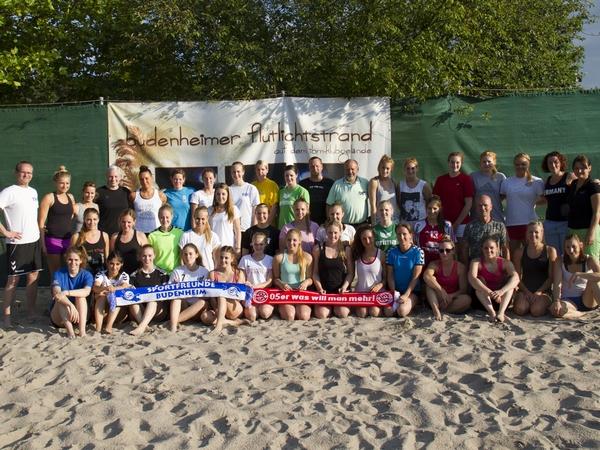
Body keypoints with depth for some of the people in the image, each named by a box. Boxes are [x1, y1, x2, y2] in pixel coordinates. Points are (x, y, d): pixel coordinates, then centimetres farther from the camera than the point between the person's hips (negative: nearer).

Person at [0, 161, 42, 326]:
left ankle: (32, 311, 20)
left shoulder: (33, 192, 12)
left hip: (34, 241, 6)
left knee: (33, 278, 10)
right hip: (17, 243, -6)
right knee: (13, 280, 1)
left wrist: (39, 230, 12)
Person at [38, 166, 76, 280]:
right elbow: (41, 222, -7)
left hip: (68, 240, 5)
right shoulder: (49, 198, -5)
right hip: (53, 240, -5)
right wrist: (43, 244, -11)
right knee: (55, 274, 0)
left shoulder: (71, 197, 10)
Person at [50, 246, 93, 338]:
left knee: (81, 297, -26)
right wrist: (71, 305, -45)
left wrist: (67, 292, -42)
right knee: (61, 298, -28)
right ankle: (69, 330, -44)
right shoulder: (59, 274, -8)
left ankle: (82, 330, -40)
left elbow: (86, 291, -27)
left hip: (78, 316, 1)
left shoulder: (86, 275, -4)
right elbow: (56, 294, -28)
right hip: (59, 319, -1)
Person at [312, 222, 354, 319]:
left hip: (341, 290, 0)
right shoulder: (318, 249, 1)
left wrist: (344, 287, -10)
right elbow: (315, 272, 4)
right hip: (324, 290, 0)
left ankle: (336, 307, 15)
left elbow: (351, 273, 4)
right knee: (321, 314, -20)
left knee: (343, 314, -21)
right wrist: (319, 288, -8)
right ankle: (329, 307, 16)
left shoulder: (346, 249, 3)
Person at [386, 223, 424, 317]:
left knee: (402, 311, -27)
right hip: (396, 290, 3)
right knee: (388, 311, -21)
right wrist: (394, 292, -14)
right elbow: (390, 275, 1)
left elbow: (416, 277, -10)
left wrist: (406, 295, -19)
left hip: (412, 291, -2)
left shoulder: (418, 252, -7)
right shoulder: (392, 252, 2)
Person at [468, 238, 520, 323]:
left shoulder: (505, 263, -6)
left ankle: (501, 312, -39)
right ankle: (492, 312, -42)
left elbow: (516, 278, -25)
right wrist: (490, 292, -41)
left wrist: (501, 291, -43)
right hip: (483, 300, -1)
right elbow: (472, 278, -28)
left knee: (510, 282, -20)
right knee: (480, 280, -24)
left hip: (502, 301, 1)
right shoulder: (477, 262, -8)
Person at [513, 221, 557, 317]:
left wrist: (538, 292, -11)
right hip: (525, 290, 1)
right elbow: (517, 277, 6)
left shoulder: (550, 251, 2)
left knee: (536, 311, -29)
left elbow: (551, 277, -1)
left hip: (543, 290, -1)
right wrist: (527, 292, -9)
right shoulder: (520, 252, 7)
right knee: (520, 310, -27)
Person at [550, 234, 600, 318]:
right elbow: (557, 284, -15)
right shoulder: (560, 261, -3)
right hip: (568, 300, 0)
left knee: (592, 280, -30)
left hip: (587, 300, 0)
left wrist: (578, 274, -33)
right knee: (554, 310, -34)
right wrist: (557, 301, -31)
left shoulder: (589, 260, -5)